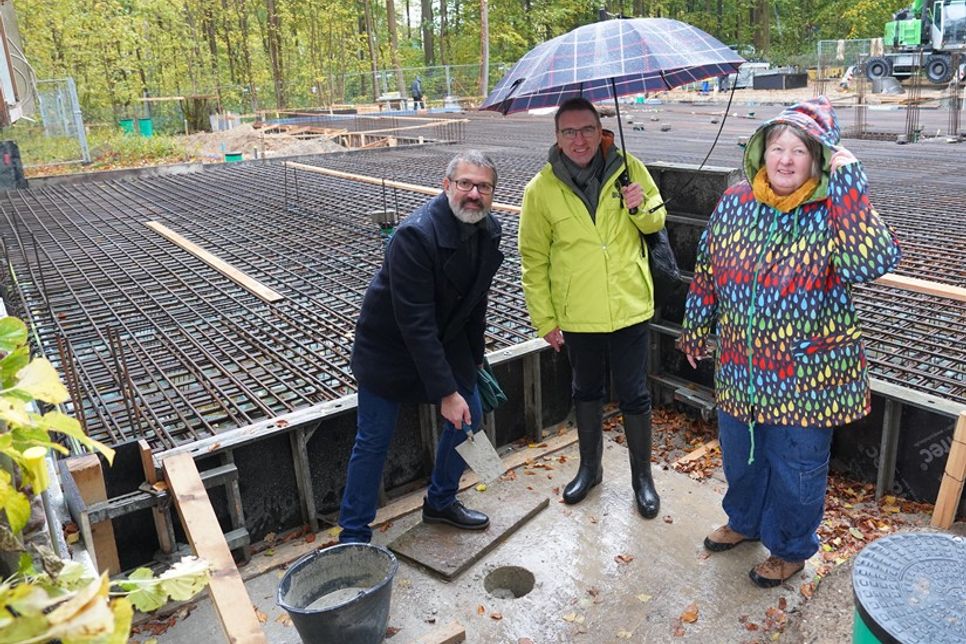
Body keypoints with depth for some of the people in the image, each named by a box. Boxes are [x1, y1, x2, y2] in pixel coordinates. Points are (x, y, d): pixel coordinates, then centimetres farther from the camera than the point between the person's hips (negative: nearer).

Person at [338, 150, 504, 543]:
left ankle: (440, 503, 33)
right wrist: (446, 392, -30)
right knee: (373, 442, 1)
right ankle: (353, 537, 18)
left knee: (469, 418, 11)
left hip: (446, 341, 7)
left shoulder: (488, 231, -7)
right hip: (389, 346, -7)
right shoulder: (415, 235, -31)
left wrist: (475, 360, 13)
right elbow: (415, 324, -32)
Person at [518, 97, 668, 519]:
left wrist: (642, 206, -15)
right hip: (576, 314, 1)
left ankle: (642, 477, 30)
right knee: (586, 391, 19)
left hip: (629, 307, 0)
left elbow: (656, 220, 9)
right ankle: (589, 467, 40)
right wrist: (544, 318, -3)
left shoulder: (628, 168, -5)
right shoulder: (541, 188, -8)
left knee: (634, 395, 9)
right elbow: (534, 259, -3)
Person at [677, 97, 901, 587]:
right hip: (741, 366, 4)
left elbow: (872, 262, -34)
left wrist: (847, 181, -31)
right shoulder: (735, 203, -2)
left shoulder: (831, 211, -14)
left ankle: (791, 548, 39)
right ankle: (745, 521, 50)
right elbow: (707, 274, 8)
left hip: (806, 375, -4)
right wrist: (695, 331, 15)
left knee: (796, 466, 13)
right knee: (740, 454, 23)